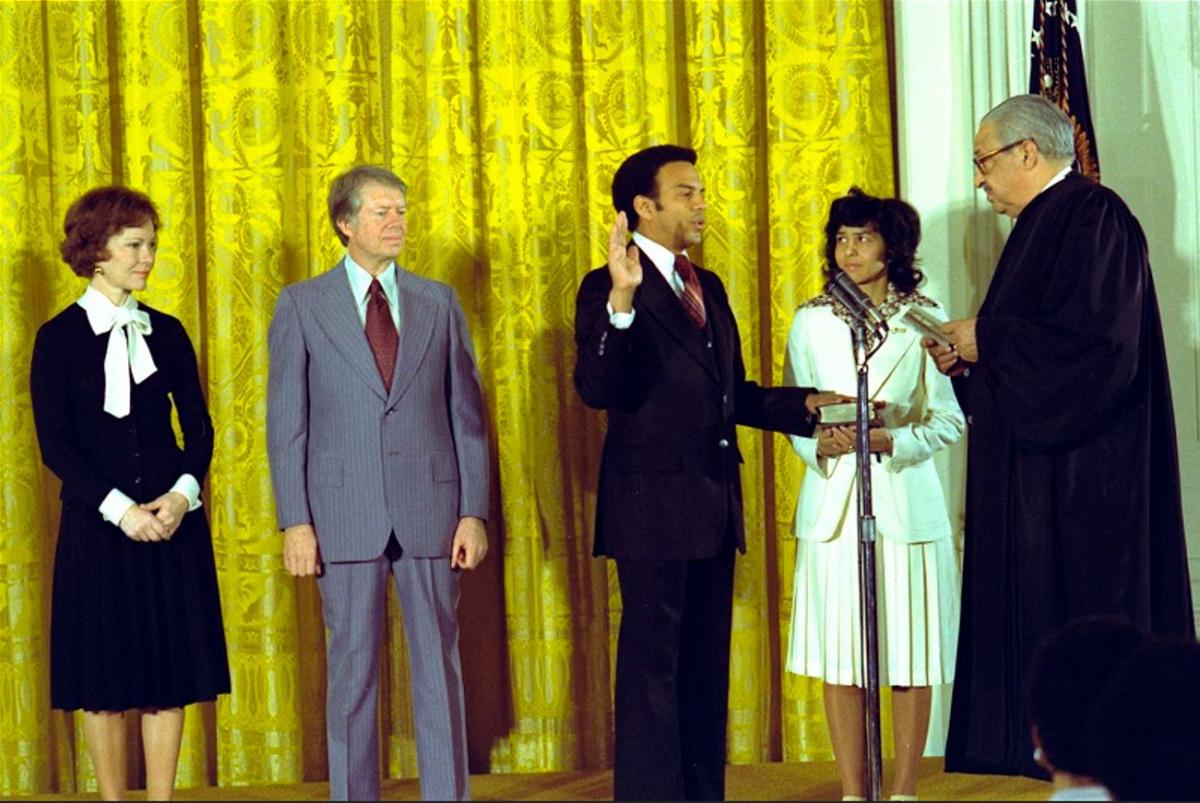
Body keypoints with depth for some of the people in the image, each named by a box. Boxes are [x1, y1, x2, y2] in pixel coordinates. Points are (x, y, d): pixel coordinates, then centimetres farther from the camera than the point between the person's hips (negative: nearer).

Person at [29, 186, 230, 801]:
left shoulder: (167, 333, 8)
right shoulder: (59, 338, -2)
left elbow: (198, 427, 9)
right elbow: (54, 443, -7)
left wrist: (182, 492, -10)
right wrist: (119, 508, -15)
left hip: (173, 519, 3)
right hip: (95, 520, -3)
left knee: (169, 675, 4)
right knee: (104, 680, 1)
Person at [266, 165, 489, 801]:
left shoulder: (439, 302, 9)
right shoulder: (301, 306, 4)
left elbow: (466, 414, 9)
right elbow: (286, 422, 2)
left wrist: (474, 511, 1)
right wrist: (295, 521, -5)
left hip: (429, 510, 2)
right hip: (345, 515, -1)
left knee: (439, 665, 4)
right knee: (352, 670, 3)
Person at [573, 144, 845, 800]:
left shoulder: (708, 287, 17)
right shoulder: (608, 289, -8)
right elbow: (597, 390, -22)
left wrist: (807, 404, 7)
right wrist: (621, 301, -34)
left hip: (713, 509, 8)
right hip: (655, 506, -8)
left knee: (706, 667, 12)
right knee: (653, 665, -3)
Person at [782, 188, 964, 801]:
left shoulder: (924, 319, 1)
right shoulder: (811, 321, 8)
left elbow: (949, 420, -1)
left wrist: (890, 440, -16)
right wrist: (819, 444, -10)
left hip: (905, 500, -2)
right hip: (832, 503, 2)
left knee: (911, 657, 1)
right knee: (839, 658, 2)